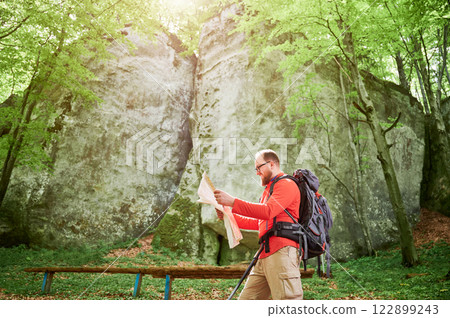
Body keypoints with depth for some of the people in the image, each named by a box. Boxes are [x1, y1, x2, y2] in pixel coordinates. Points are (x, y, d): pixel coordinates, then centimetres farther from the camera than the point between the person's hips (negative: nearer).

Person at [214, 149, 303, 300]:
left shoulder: (287, 184, -1)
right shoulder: (269, 189, 30)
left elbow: (267, 211, -18)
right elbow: (258, 223, 30)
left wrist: (232, 202, -20)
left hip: (282, 252, -9)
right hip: (265, 255, 10)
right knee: (246, 299, 6)